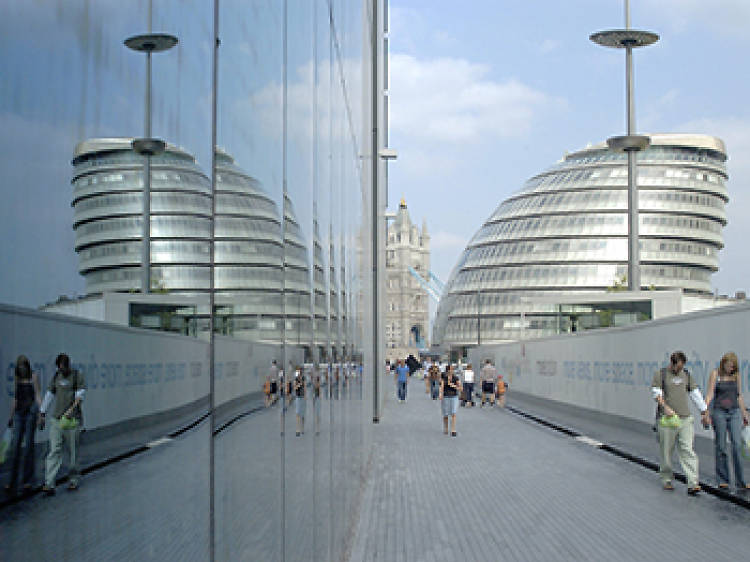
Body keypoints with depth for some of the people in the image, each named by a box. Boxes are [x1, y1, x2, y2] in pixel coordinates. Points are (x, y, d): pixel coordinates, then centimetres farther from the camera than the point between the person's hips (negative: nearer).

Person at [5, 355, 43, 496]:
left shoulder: (33, 377, -1)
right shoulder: (17, 378, 12)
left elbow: (37, 396, -6)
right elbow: (15, 397, 19)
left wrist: (40, 414, -14)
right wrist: (11, 415, 19)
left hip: (30, 412, -4)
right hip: (19, 412, 4)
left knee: (28, 445, -3)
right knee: (16, 446, 0)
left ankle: (27, 481, 3)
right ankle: (12, 482, 3)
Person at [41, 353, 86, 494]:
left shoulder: (77, 376, -2)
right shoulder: (56, 376, 13)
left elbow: (80, 394, -11)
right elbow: (49, 395, 19)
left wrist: (72, 409, -23)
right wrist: (43, 414, 17)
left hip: (72, 419, -4)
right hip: (56, 418, 4)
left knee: (73, 450, 4)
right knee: (54, 450, -4)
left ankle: (73, 480, 19)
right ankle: (49, 484, -9)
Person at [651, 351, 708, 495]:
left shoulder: (687, 376, 15)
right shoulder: (660, 375, 3)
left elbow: (696, 394, 17)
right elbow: (656, 393, -6)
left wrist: (704, 412, 14)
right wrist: (665, 407, -21)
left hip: (686, 418, 3)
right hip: (667, 419, -3)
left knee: (688, 451, -6)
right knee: (666, 451, 3)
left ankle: (692, 484, -11)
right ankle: (666, 480, 19)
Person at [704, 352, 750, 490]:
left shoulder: (737, 376, 9)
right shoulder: (715, 374, -1)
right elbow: (709, 393, -6)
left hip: (735, 412, 2)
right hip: (719, 412, -2)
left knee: (737, 445, -8)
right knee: (720, 447, 2)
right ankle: (723, 480, 12)